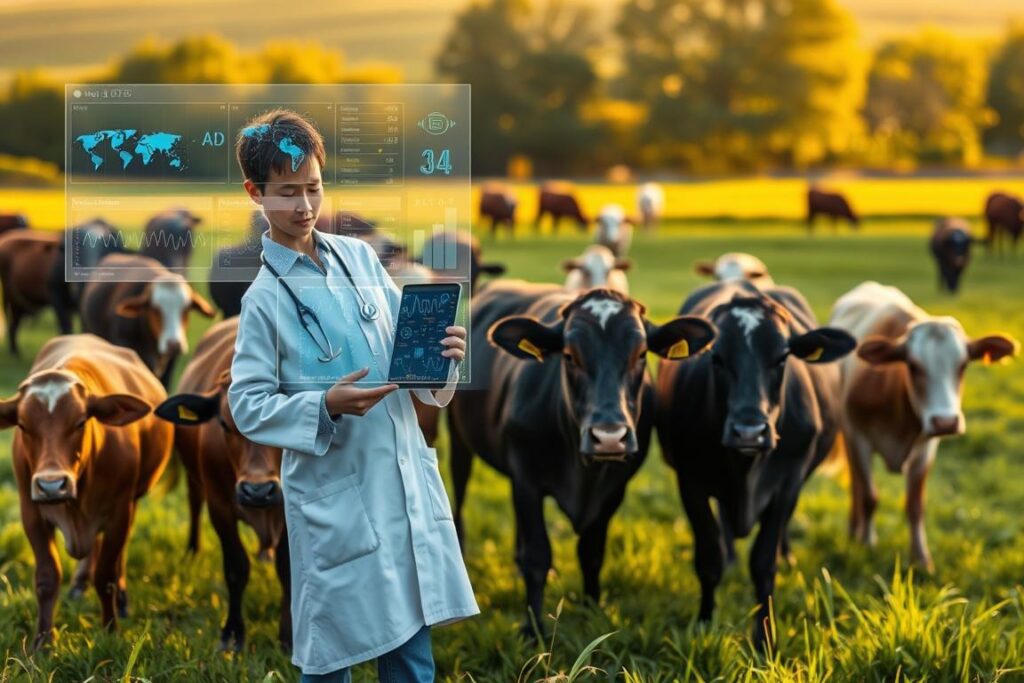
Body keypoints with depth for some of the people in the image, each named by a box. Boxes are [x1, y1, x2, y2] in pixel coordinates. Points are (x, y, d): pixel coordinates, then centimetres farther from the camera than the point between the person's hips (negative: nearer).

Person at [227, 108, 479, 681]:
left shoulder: (360, 257, 7)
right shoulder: (266, 299, -7)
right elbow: (248, 406, -8)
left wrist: (441, 349, -7)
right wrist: (326, 406, -21)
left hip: (405, 479, 4)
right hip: (335, 495, -4)